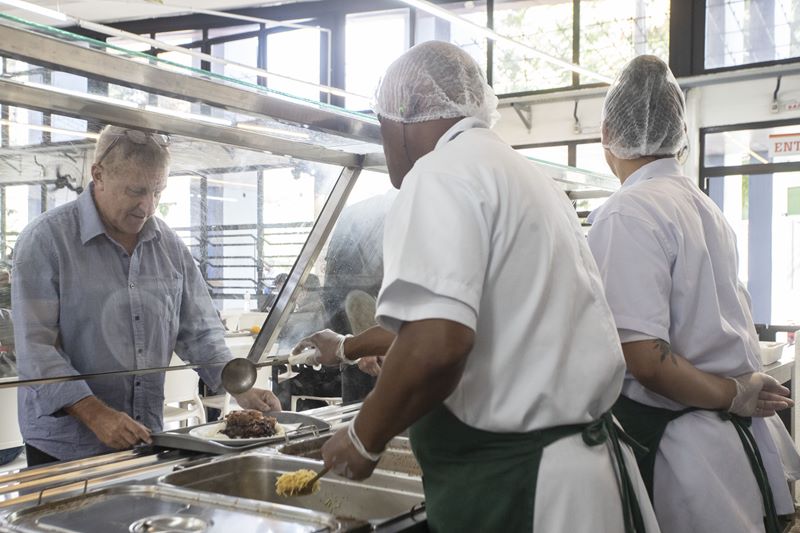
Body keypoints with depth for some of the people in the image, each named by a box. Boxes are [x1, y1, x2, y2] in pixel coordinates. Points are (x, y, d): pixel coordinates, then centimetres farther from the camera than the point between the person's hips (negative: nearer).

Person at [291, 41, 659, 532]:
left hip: (511, 484, -9)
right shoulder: (527, 177, 17)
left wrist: (363, 440, -11)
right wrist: (348, 347, 40)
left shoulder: (441, 175, -13)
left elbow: (436, 346, -28)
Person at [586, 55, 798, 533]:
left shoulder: (627, 214, -17)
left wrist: (734, 396, -12)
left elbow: (645, 358, -24)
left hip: (676, 447, -8)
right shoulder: (707, 207, 9)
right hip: (739, 440, 8)